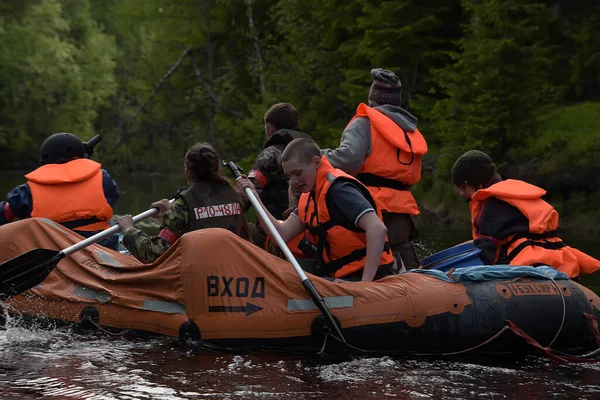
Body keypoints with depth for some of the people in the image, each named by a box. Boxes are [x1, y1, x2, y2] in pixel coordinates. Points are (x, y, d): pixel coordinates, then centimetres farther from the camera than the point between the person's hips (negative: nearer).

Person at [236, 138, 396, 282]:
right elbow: (282, 234, 8)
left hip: (369, 276, -9)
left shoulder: (339, 189, -15)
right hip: (345, 279, 9)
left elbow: (377, 229, -26)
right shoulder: (309, 198, 14)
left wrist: (365, 283, -29)